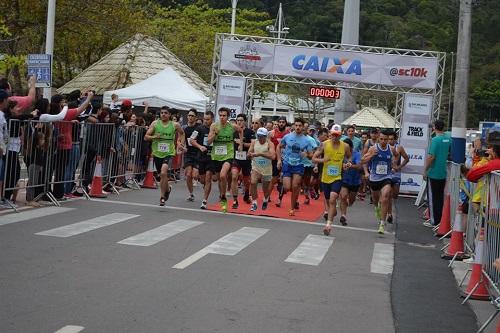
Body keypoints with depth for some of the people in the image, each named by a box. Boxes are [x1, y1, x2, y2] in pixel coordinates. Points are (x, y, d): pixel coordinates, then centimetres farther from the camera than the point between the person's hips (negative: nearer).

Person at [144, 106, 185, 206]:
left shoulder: (175, 125, -1)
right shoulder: (155, 123, -1)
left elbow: (182, 133, 20)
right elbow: (146, 137, -1)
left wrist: (181, 143, 8)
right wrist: (154, 137, -19)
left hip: (168, 153, -3)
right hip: (157, 153, 3)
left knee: (163, 173, -24)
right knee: (162, 175, 14)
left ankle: (162, 196, -14)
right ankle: (167, 189, 46)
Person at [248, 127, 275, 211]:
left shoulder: (269, 144, -13)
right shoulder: (254, 142, -1)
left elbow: (273, 156, -26)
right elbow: (249, 153, 2)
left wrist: (260, 154, -34)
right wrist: (251, 154, -23)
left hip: (267, 169, -2)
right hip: (256, 167, 2)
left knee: (265, 188, 12)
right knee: (253, 183, -21)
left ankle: (265, 200, 44)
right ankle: (254, 203, -11)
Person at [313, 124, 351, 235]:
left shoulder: (345, 146, -4)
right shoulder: (324, 144, -5)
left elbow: (349, 157, 16)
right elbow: (314, 158, -2)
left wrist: (348, 163, -6)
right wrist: (322, 160, -22)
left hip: (337, 177, -2)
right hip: (325, 178, 2)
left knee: (332, 199, -19)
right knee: (328, 201, 17)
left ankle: (329, 224, -20)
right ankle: (333, 212, 49)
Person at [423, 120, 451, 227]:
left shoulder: (435, 140, -17)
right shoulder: (448, 139, 4)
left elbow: (431, 157, -19)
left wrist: (425, 170, -11)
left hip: (434, 173, -7)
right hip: (443, 173, 7)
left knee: (432, 197, 2)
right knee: (440, 197, 15)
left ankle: (434, 221, 4)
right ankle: (440, 220, 20)